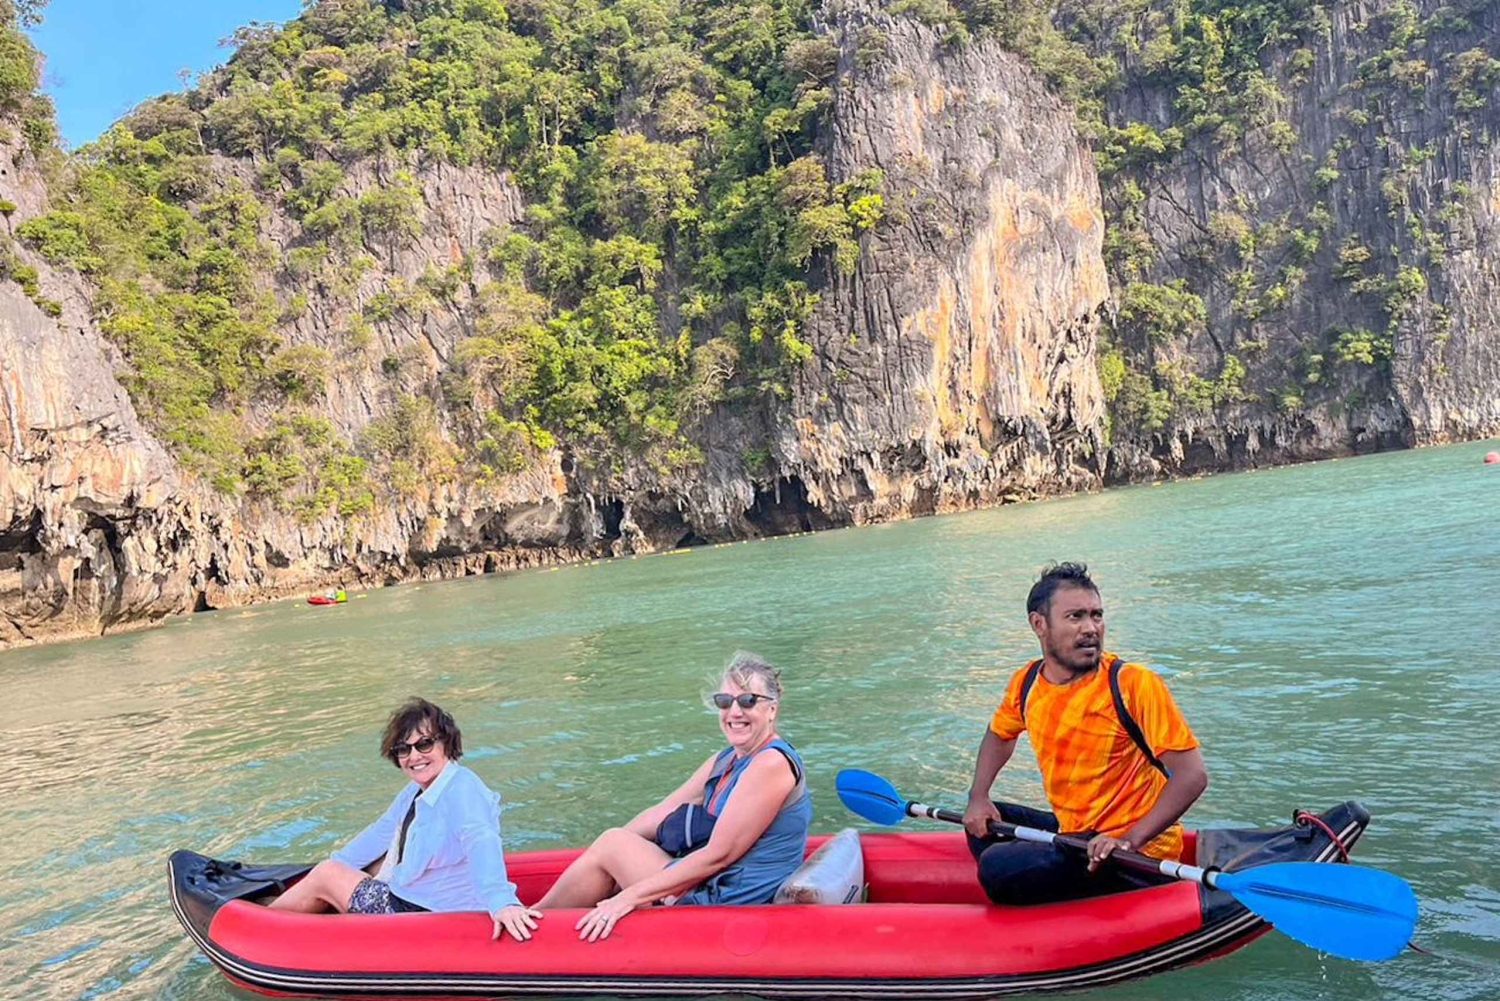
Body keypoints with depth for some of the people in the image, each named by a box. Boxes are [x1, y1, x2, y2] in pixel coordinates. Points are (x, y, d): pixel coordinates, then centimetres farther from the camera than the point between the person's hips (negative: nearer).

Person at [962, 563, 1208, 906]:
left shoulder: (1134, 684, -16)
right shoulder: (1026, 683, 2)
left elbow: (1192, 775, -18)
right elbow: (999, 734, 24)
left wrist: (1129, 840, -26)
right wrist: (978, 797, 10)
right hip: (1071, 832, 7)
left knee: (998, 868, -23)